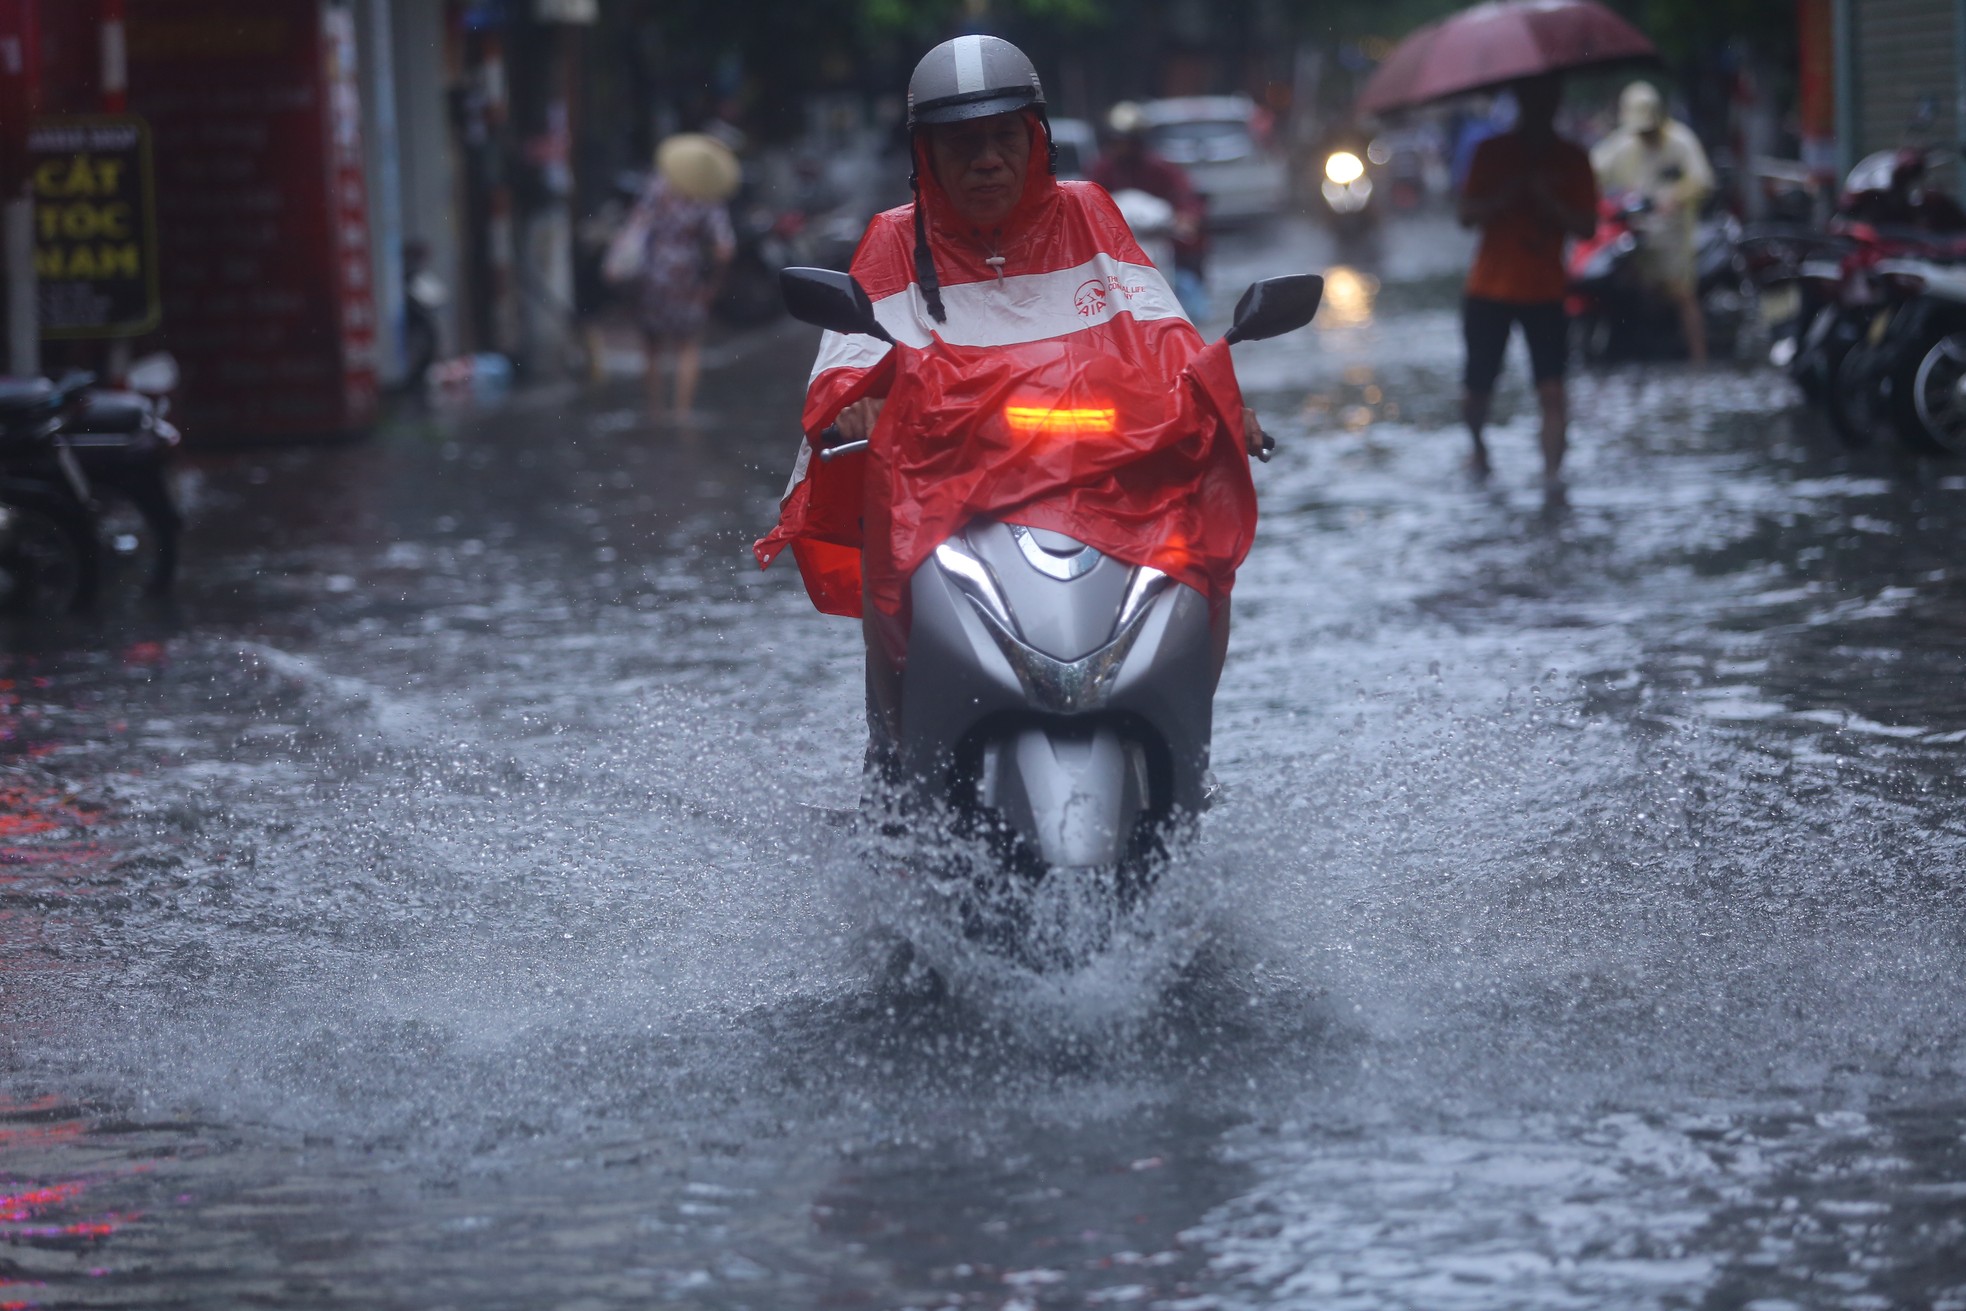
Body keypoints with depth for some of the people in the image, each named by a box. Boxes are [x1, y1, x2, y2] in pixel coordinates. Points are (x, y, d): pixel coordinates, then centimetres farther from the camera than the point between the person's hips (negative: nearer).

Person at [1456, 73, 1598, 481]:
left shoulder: (1571, 159, 4)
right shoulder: (1492, 152, 4)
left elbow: (1586, 226, -3)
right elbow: (1466, 214, -3)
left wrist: (1548, 201, -19)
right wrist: (1507, 196, -20)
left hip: (1545, 292, 0)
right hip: (1490, 289, 0)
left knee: (1552, 391, -14)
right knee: (1479, 389, 8)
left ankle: (1552, 472, -17)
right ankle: (1477, 446, 37)